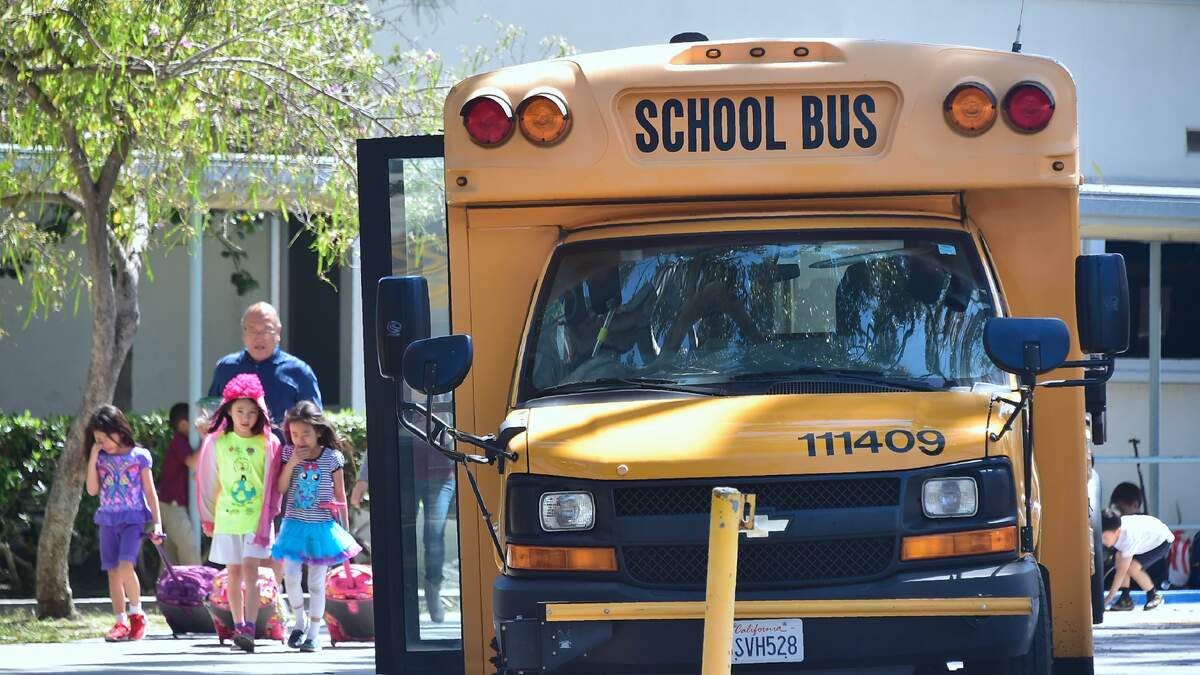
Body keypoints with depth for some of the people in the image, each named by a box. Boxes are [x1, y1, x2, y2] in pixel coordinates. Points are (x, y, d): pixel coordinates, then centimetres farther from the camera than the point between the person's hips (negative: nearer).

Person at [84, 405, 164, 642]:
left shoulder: (139, 456, -2)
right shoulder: (100, 459, 8)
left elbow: (150, 492, 1)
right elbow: (92, 490, 0)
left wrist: (157, 523, -4)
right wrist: (93, 459, -5)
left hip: (134, 518, -4)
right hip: (108, 520, 4)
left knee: (125, 565, -20)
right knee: (113, 571, 2)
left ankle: (137, 614, -5)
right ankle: (121, 622, 6)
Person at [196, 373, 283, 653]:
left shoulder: (268, 444, -3)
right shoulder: (218, 443, 3)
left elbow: (273, 483, 3)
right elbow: (210, 482, 11)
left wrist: (269, 514, 0)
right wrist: (208, 517, 14)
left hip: (256, 517, -3)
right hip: (227, 516, 3)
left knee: (250, 569, -12)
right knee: (234, 573, 8)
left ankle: (249, 629, -19)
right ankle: (238, 627, 17)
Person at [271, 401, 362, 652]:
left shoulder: (332, 458, -5)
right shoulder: (290, 453, 1)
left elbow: (339, 495, 3)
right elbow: (281, 488, -2)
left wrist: (344, 528, 5)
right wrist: (292, 463, -15)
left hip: (322, 527, -1)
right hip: (295, 525, 2)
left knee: (317, 582, 2)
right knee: (290, 574, -10)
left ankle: (313, 634, 10)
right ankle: (299, 621, 14)